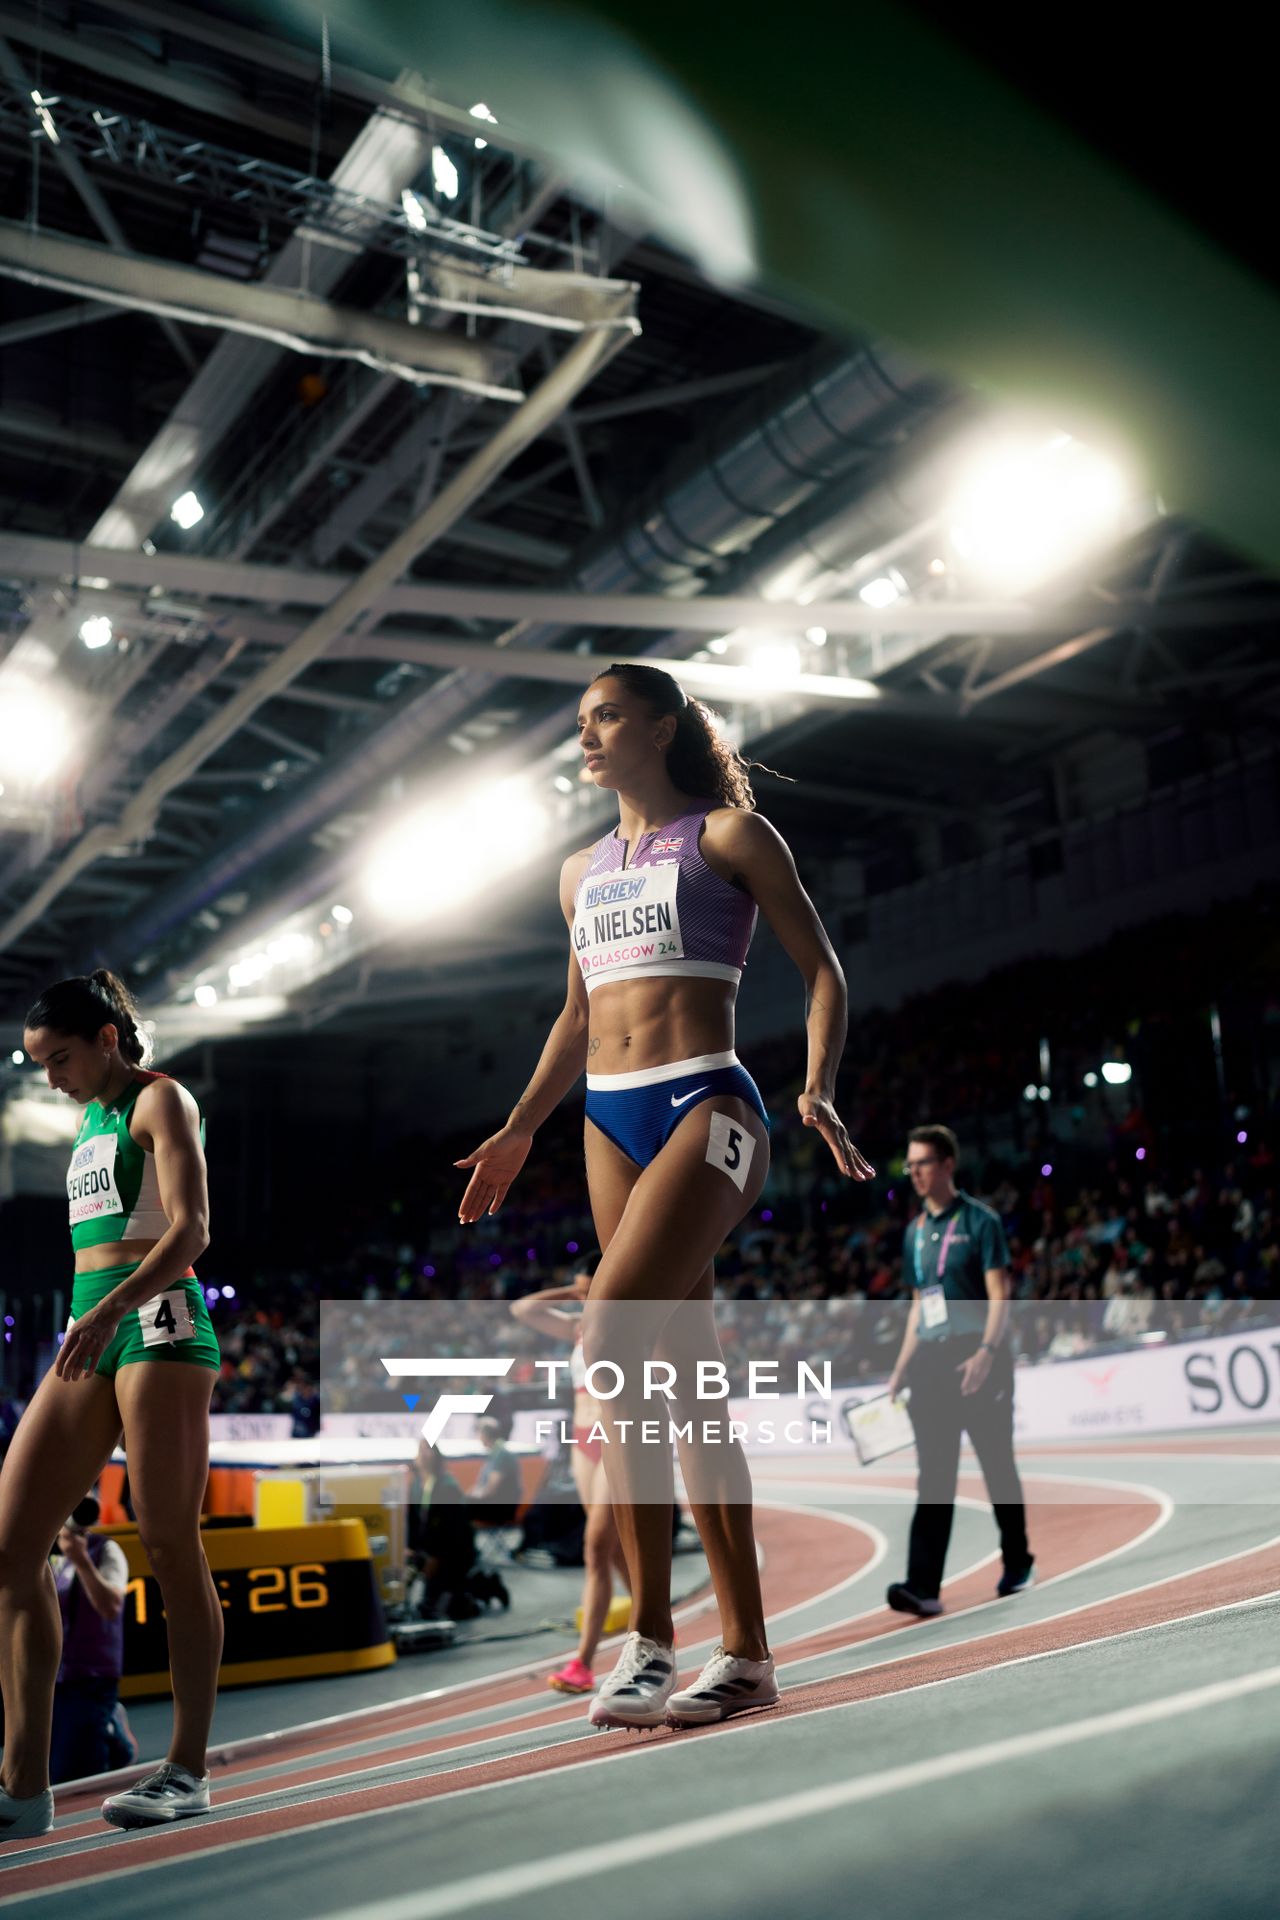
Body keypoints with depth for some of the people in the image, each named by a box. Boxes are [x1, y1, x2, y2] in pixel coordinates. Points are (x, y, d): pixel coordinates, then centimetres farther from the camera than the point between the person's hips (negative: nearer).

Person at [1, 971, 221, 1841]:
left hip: (158, 1320, -8)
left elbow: (190, 1230, -15)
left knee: (171, 1549, -4)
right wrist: (87, 1328, 21)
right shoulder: (94, 1120, 22)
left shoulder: (160, 1100, -2)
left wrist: (113, 1308, -28)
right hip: (91, 1332, 8)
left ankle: (188, 1770, 6)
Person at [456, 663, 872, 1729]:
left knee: (611, 1342, -22)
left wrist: (819, 1090, -15)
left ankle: (650, 1639, -12)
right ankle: (747, 1652, 12)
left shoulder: (728, 834, 2)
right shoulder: (582, 871, 20)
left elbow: (823, 969, 0)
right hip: (612, 1121, 7)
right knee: (686, 1383, 5)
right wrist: (519, 1131, 20)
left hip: (706, 1104, -6)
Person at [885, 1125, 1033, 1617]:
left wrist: (986, 1352, -23)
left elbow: (999, 1294, -11)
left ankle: (1017, 1562, 26)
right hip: (931, 1361, 5)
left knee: (997, 1464, 7)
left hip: (978, 1358, -5)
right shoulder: (916, 1230, 14)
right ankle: (924, 1585, -7)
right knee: (934, 1474, -2)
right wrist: (901, 1367, 14)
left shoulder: (979, 1220, -4)